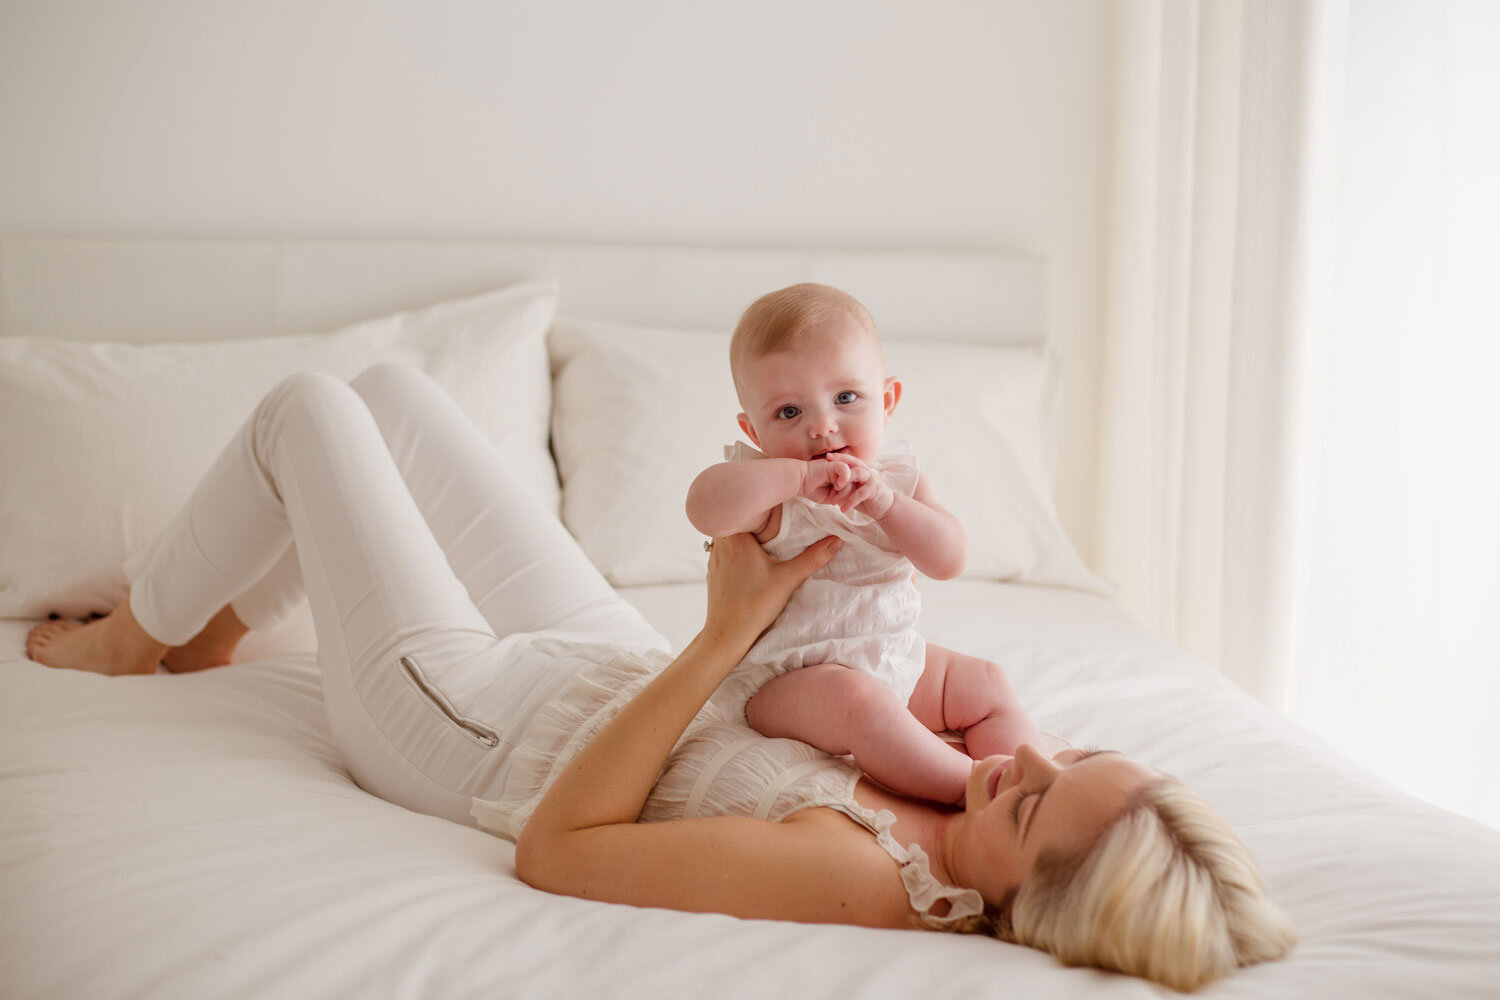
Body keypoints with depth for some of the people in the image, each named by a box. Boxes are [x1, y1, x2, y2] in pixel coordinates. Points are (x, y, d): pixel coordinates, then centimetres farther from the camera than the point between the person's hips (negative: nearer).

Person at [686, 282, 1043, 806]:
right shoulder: (766, 490, -15)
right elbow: (705, 506, -39)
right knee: (857, 700, -36)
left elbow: (950, 559, -11)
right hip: (784, 677, -8)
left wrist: (883, 502, -26)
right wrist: (801, 475, -38)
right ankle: (975, 788, -29)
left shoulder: (899, 478, 3)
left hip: (895, 659, 8)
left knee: (989, 685, 11)